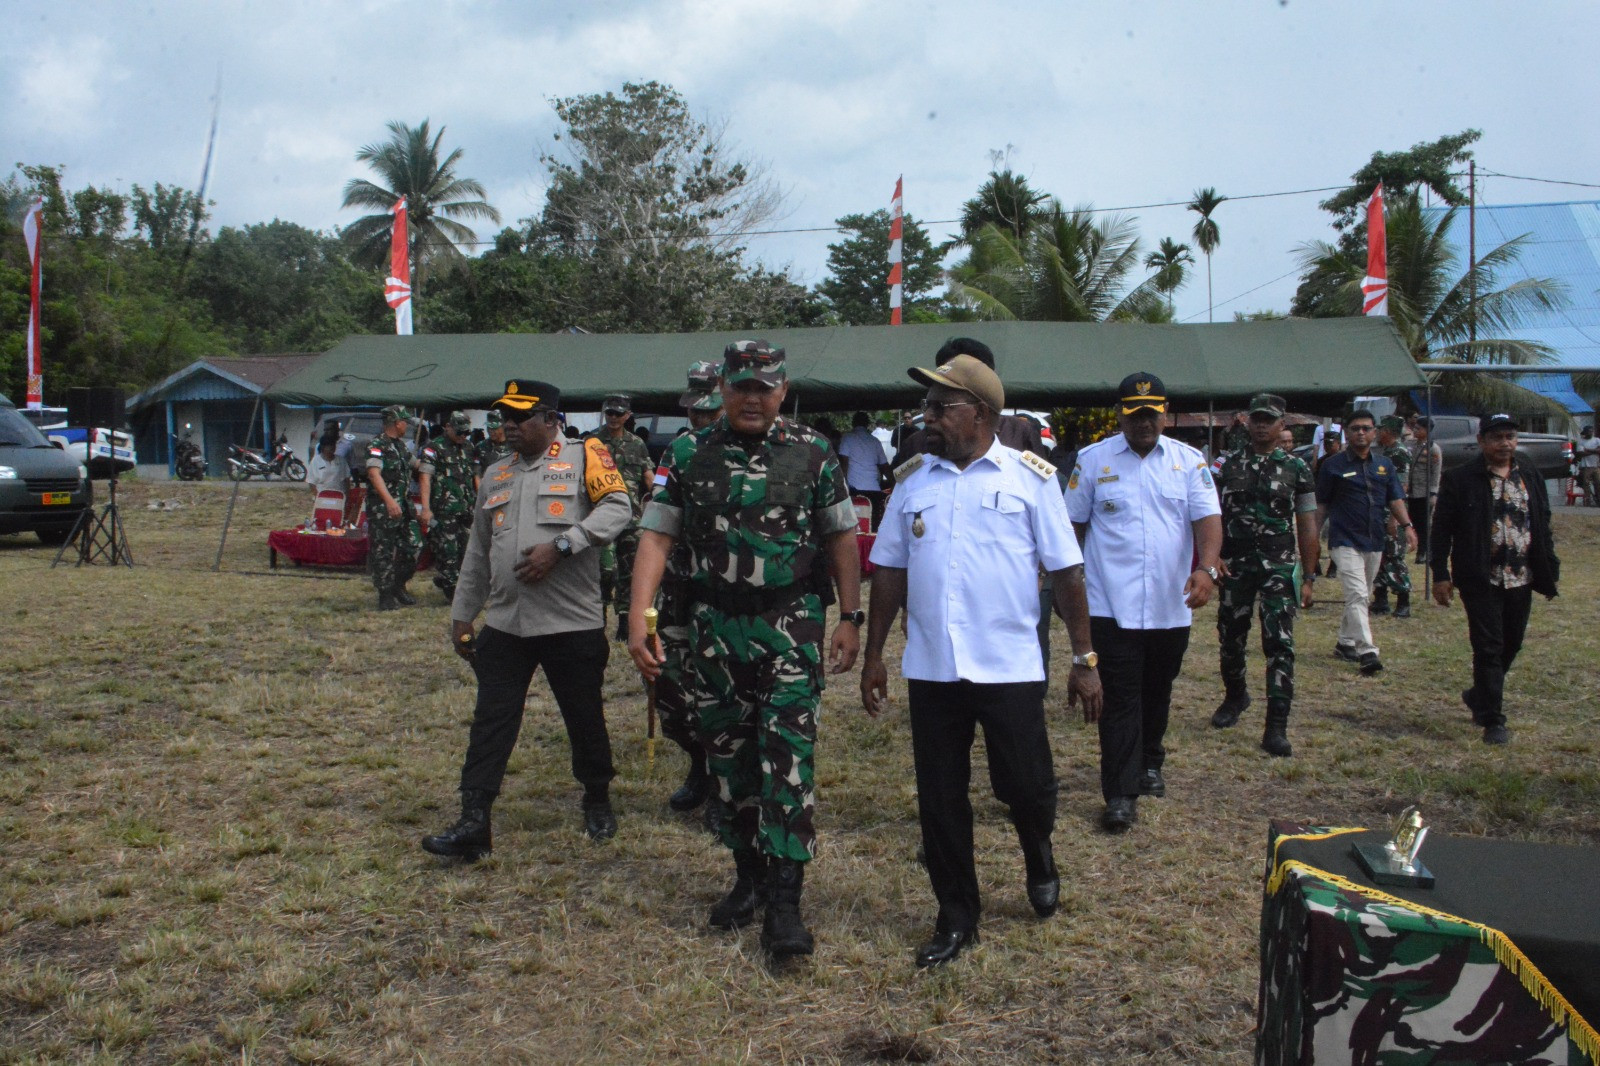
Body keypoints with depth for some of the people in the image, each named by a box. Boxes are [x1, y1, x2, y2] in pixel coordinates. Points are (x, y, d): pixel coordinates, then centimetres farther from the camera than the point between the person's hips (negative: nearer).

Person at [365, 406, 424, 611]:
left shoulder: (400, 444, 16)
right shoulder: (376, 445, -12)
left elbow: (413, 463, 35)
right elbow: (374, 473, -26)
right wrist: (389, 500, -36)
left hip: (404, 507, 9)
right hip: (383, 509, -9)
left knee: (414, 545, 8)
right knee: (384, 553, -2)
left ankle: (398, 586, 23)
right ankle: (386, 596, 6)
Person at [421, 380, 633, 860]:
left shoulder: (584, 457, -1)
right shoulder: (495, 475, 17)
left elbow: (616, 508, -16)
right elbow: (477, 552, 21)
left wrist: (560, 545, -24)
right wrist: (461, 614, 19)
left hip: (573, 622, -4)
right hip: (504, 623, 5)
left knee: (585, 718, 9)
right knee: (490, 721, 0)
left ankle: (598, 802, 30)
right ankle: (474, 822, 4)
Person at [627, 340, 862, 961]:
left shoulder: (812, 454, 1)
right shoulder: (687, 456, 3)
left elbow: (841, 538, 5)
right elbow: (656, 538, 0)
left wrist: (850, 619, 0)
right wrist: (638, 619, -9)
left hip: (791, 628, -2)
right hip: (716, 629, 2)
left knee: (788, 759, -8)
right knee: (729, 757, 11)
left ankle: (784, 900, -1)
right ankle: (747, 876, 28)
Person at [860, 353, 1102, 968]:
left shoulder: (1030, 477, -2)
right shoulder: (913, 480, 7)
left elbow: (1066, 571, -2)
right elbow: (889, 570, 10)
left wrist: (1084, 658, -4)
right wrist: (873, 656, 8)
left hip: (1009, 666, -3)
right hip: (931, 669, 3)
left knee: (1025, 785, 4)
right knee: (939, 801, 8)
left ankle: (1039, 861, 39)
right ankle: (956, 918, 25)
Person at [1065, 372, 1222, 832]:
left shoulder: (1189, 461, 3)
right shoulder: (1093, 460, 0)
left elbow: (1208, 519, -6)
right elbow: (1074, 524, 5)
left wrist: (1207, 568, -24)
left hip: (1171, 605, 3)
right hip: (1113, 605, -2)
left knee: (1158, 691, 18)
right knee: (1120, 699, -4)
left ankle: (1149, 763, 40)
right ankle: (1120, 793, 1)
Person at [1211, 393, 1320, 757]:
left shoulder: (1296, 469, 2)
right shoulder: (1229, 464, 7)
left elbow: (1307, 527, 2)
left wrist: (1308, 577, -1)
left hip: (1278, 567, -2)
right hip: (1234, 566, 2)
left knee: (1279, 644, -8)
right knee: (1229, 638, 12)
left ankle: (1276, 728, -7)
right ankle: (1235, 696, 40)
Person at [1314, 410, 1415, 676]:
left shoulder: (1384, 464, 11)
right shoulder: (1334, 465, -1)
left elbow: (1395, 499, 11)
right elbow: (1322, 504, 2)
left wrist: (1406, 525, -4)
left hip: (1375, 541, 5)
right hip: (1345, 541, -5)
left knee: (1361, 596, 14)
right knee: (1357, 595, -15)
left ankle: (1345, 642, 27)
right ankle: (1367, 652, -21)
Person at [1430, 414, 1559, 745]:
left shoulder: (1531, 476, 10)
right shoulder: (1460, 479, -5)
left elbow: (1543, 527, 15)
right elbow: (1442, 529, -5)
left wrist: (1550, 571, 11)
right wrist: (1440, 575, -10)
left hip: (1521, 580, 5)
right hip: (1481, 580, -5)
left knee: (1511, 645, 14)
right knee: (1488, 648, -4)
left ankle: (1479, 696, 37)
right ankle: (1493, 720, 2)